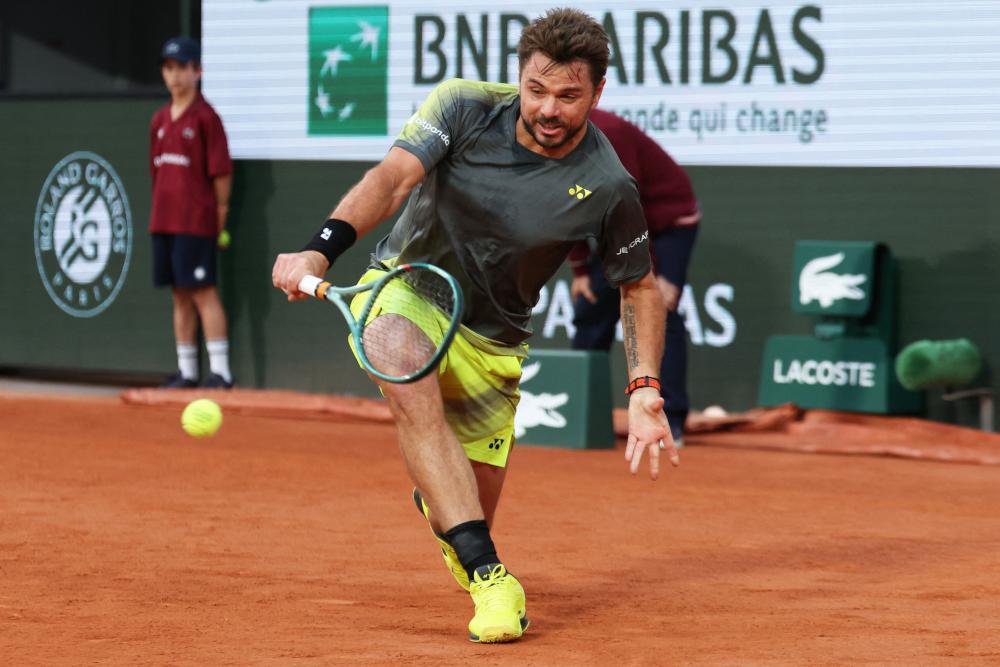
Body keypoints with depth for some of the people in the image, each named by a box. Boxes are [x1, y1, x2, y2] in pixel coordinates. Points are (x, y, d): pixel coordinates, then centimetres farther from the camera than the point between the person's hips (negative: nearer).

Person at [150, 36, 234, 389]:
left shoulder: (205, 117, -7)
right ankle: (186, 371, 15)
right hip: (164, 221, 7)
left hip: (196, 222, -7)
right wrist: (161, 211, 12)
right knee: (180, 294, 10)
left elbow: (221, 171, -8)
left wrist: (219, 216, -9)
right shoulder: (160, 119, 14)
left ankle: (220, 371, -8)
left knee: (203, 292, -9)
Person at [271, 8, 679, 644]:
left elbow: (640, 288, -2)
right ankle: (490, 578, -36)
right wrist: (320, 250, -44)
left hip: (490, 338, 2)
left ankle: (434, 496, 47)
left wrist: (645, 389, -13)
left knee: (477, 508, 5)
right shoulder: (466, 108, -17)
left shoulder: (608, 187, -16)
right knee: (413, 393, -35)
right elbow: (392, 179, -28)